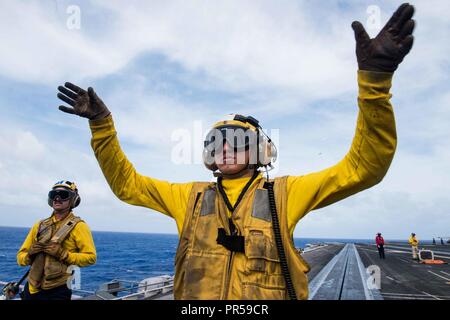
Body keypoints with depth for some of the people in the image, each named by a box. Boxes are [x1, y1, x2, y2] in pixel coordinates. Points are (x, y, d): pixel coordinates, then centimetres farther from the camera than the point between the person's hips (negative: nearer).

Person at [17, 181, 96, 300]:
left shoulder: (78, 226, -6)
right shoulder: (40, 225, 11)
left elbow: (91, 257, -13)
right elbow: (20, 257, 13)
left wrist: (62, 254, -19)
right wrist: (29, 255, -8)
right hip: (31, 288, 5)